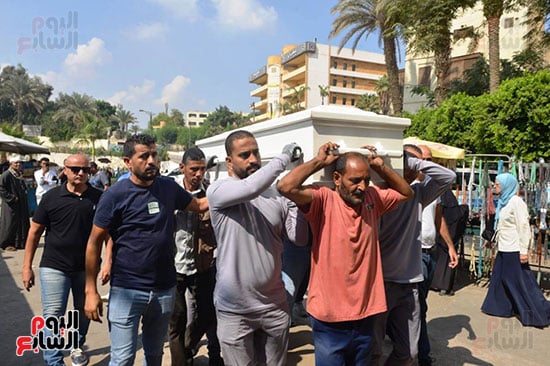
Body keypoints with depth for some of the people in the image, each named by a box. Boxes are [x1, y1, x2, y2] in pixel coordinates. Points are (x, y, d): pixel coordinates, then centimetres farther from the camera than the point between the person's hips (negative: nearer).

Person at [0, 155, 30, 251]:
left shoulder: (20, 175, 11)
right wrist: (12, 198, -19)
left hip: (22, 205, 8)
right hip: (11, 206, -8)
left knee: (23, 223, 11)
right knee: (10, 224, -1)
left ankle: (20, 242, 22)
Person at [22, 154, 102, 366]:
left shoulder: (98, 198, -3)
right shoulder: (52, 197, -4)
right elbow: (35, 232, 2)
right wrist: (27, 266, 0)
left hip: (86, 267, 2)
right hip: (54, 267, -1)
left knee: (84, 312, 17)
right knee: (53, 316, -1)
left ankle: (77, 346, 41)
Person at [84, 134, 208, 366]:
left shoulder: (168, 187, 1)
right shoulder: (115, 195, -11)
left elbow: (198, 204, 15)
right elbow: (95, 242, -7)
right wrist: (91, 291, -9)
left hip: (164, 289, 4)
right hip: (127, 290, -3)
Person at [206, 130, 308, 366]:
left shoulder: (276, 194, 2)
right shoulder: (218, 191, -10)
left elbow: (299, 238, -1)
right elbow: (250, 188, -30)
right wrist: (283, 157, -18)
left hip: (275, 304, 4)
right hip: (234, 310, -3)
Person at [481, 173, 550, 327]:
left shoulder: (516, 201, -15)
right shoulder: (504, 201, 10)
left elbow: (524, 227, -18)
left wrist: (524, 250, -20)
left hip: (514, 250, -9)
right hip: (504, 248, 9)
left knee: (522, 282, 0)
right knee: (499, 278, 14)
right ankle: (502, 307, 27)